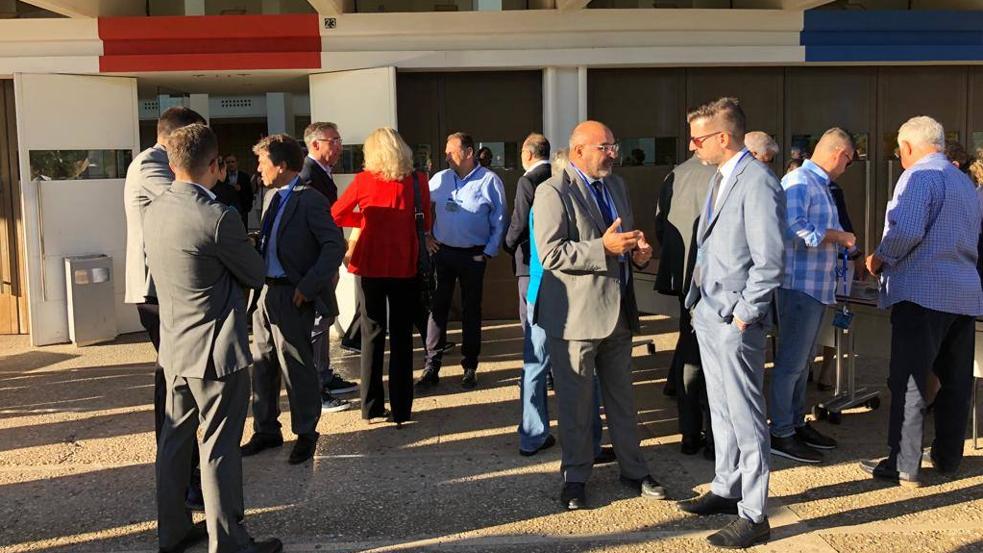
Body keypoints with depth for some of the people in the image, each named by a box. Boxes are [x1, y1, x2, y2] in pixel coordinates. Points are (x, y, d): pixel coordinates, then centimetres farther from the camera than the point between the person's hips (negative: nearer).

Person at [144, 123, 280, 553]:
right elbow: (255, 275, -8)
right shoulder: (218, 217, -21)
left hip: (174, 348, 8)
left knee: (174, 439, 17)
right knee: (218, 449, 2)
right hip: (216, 351, -8)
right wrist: (243, 255, 11)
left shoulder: (156, 210, 3)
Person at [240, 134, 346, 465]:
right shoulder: (275, 198, 11)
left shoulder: (309, 200, -14)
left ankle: (306, 434, 19)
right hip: (264, 291, 8)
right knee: (263, 364, 15)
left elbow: (335, 245, -19)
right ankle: (266, 431, 30)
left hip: (291, 296, -8)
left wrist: (307, 287, -20)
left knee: (296, 366, 3)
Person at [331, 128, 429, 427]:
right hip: (406, 266, 0)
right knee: (402, 336, 8)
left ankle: (372, 407, 14)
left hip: (371, 266, 0)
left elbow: (336, 215, 4)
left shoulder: (364, 180, -5)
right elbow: (426, 225, 5)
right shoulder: (418, 181, -3)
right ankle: (401, 409, 10)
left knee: (372, 335, 11)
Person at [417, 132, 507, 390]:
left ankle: (470, 367, 18)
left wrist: (488, 252, -8)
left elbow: (499, 221, -5)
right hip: (442, 252, 3)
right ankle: (432, 366, 7)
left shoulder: (489, 181, -6)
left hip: (473, 255, -3)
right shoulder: (440, 179, 4)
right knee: (437, 307, 1)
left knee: (471, 310, 8)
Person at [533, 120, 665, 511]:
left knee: (622, 396, 17)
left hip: (618, 311, 7)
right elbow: (551, 254, -20)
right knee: (576, 401, 5)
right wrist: (603, 247, -27)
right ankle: (575, 477, 21)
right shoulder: (554, 192, -13)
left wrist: (638, 253, 1)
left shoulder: (616, 186, 13)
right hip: (576, 314, -7)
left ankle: (633, 468, 30)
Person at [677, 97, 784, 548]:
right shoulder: (721, 177, 13)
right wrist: (700, 303, 14)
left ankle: (754, 516, 10)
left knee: (745, 418, 0)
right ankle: (726, 490, 34)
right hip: (708, 313, 9)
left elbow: (770, 260, -21)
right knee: (721, 410, 19)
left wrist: (743, 314, -16)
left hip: (734, 320, -9)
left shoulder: (757, 183, -18)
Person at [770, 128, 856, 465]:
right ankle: (781, 434, 4)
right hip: (799, 284, -10)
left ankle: (797, 423, 29)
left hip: (818, 286, 10)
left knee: (802, 361, 18)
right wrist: (839, 236, -16)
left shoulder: (821, 186, 17)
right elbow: (794, 227, -26)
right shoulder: (798, 182, -13)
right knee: (791, 362, -4)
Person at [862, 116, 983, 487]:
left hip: (922, 293, -8)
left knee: (908, 382, -4)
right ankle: (948, 458, 23)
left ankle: (904, 467, -1)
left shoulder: (918, 176, -8)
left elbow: (907, 231, -22)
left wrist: (881, 258, -5)